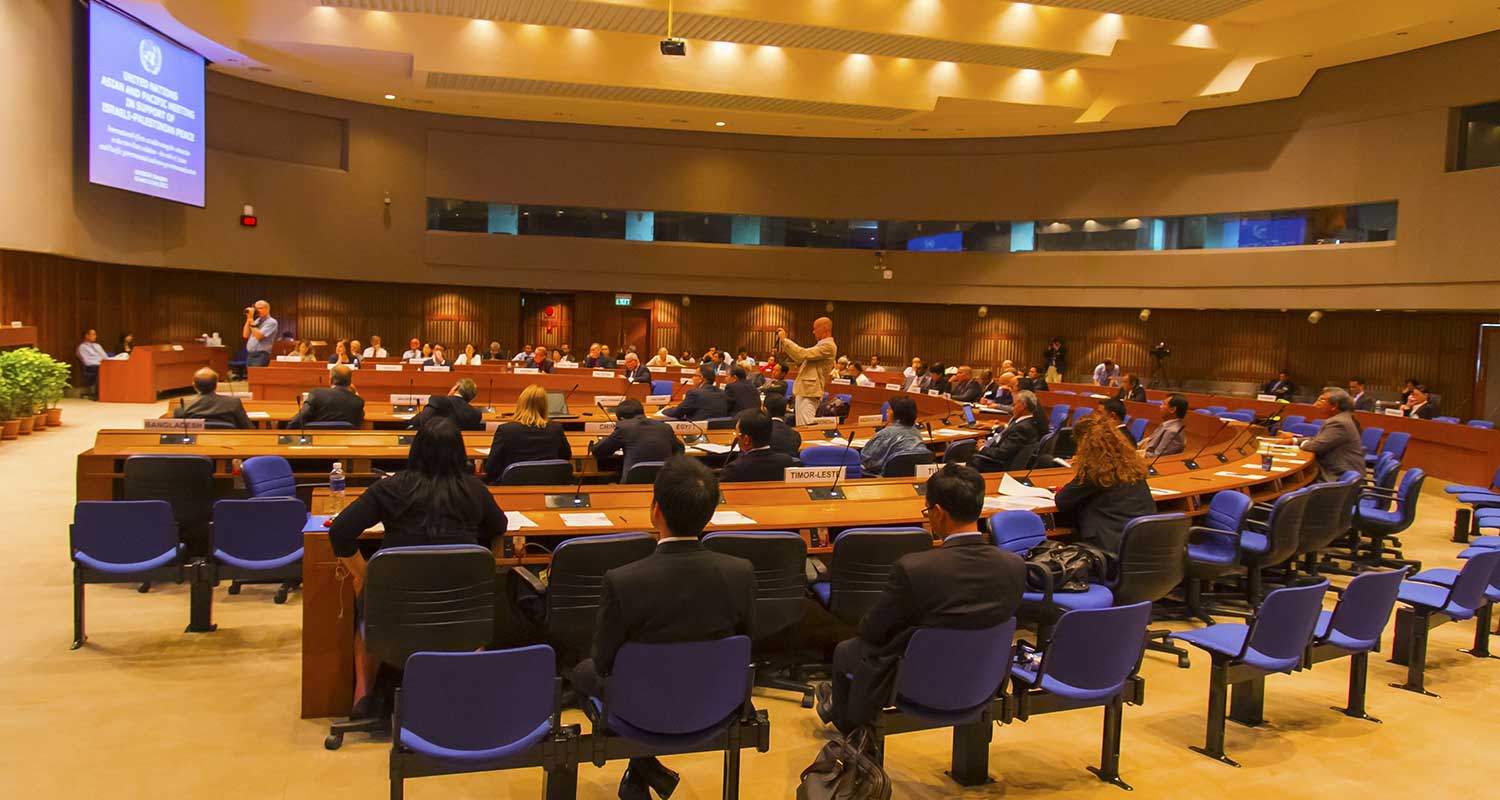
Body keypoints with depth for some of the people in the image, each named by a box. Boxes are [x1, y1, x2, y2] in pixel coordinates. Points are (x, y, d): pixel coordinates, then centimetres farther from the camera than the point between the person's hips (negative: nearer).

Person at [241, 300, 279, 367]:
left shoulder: (271, 322, -6)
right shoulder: (257, 321, 17)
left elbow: (259, 336, -17)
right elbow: (246, 335, 11)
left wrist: (251, 320, -14)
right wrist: (248, 319, 4)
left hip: (261, 356, -8)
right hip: (250, 355, 8)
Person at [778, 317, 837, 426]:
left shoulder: (829, 346, -14)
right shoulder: (822, 345, 20)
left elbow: (803, 354, -22)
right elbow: (802, 360, 22)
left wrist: (784, 340, -15)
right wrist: (785, 349, 9)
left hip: (809, 393, -10)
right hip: (804, 391, 10)